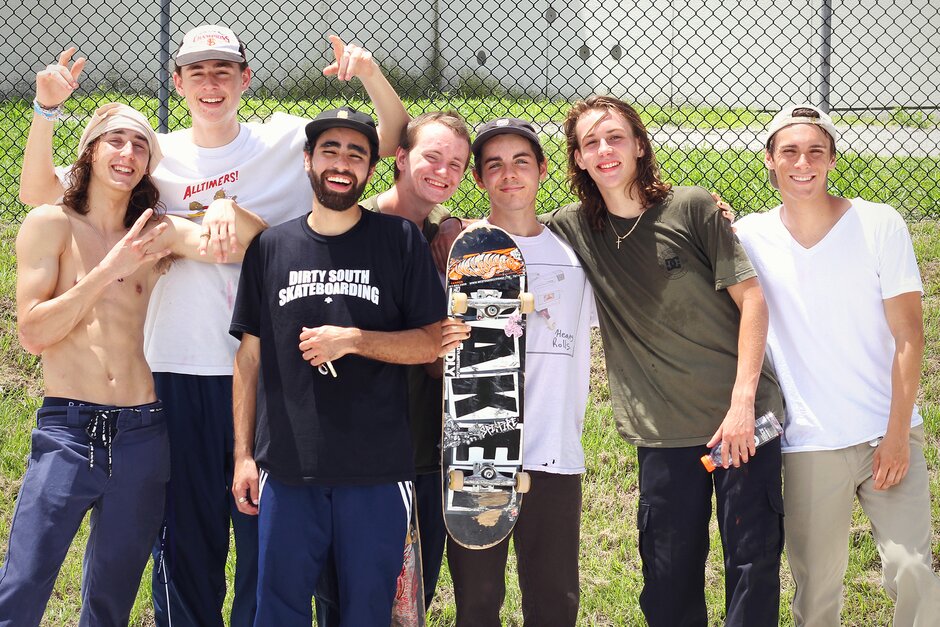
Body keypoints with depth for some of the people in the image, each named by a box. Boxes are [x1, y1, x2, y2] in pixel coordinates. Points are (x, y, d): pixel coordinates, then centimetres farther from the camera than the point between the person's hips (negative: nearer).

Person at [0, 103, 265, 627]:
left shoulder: (158, 234, 10)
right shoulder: (52, 226, 3)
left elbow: (256, 239, 1)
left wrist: (226, 209, -20)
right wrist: (108, 271, -10)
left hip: (143, 435, 3)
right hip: (67, 431, -3)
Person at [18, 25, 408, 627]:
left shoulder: (288, 141, 3)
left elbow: (396, 143, 0)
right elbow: (38, 191, 7)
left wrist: (371, 74, -16)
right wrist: (47, 109, -7)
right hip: (179, 370, 1)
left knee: (266, 530, 4)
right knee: (186, 532, 8)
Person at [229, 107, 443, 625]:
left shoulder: (400, 242, 3)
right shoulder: (271, 247, 8)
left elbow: (435, 342, 0)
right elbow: (250, 354, 11)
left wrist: (354, 339, -13)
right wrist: (243, 454, 6)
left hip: (376, 469, -1)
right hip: (288, 466, 1)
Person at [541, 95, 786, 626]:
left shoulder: (693, 208, -2)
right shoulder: (572, 229, 6)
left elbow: (752, 300, -4)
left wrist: (743, 401, -11)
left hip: (742, 419, -2)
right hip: (665, 433, 3)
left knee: (754, 559, -1)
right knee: (670, 581, 5)